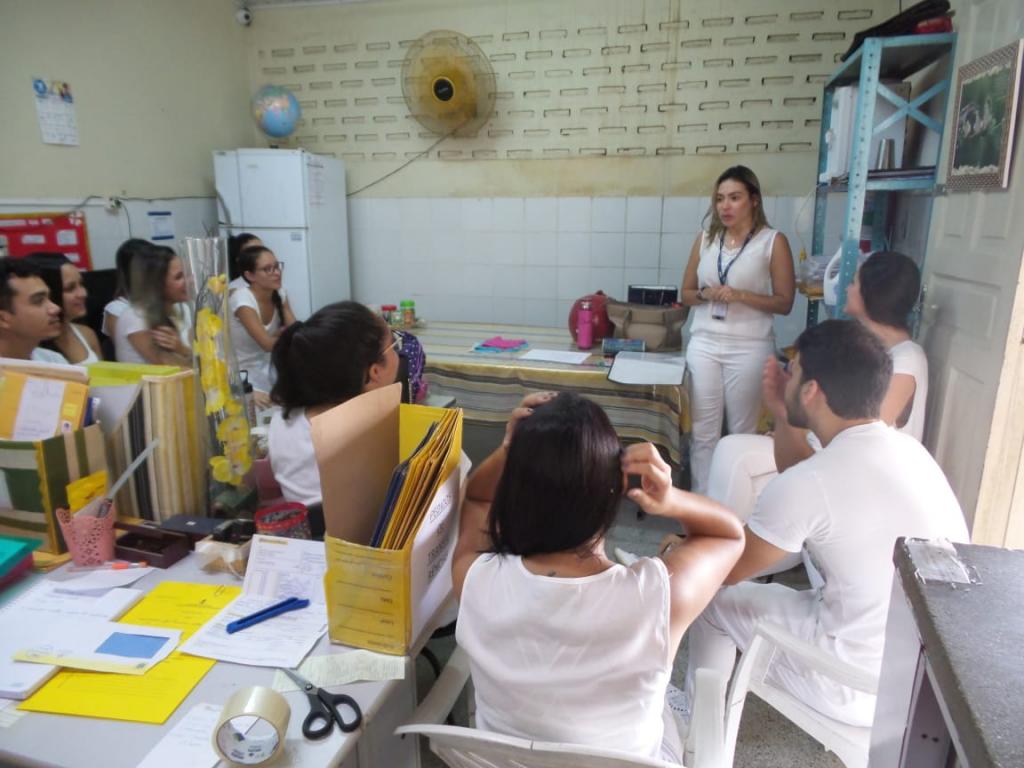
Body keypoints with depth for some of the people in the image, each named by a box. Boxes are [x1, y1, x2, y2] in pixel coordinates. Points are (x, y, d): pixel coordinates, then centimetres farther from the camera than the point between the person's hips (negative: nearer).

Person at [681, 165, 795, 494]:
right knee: (703, 431, 5)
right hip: (704, 344, 3)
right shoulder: (705, 239, 8)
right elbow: (686, 294, 14)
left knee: (743, 432, 6)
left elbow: (784, 303, -4)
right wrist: (705, 294, -8)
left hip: (749, 348, -3)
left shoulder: (773, 241, -3)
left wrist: (740, 296, -18)